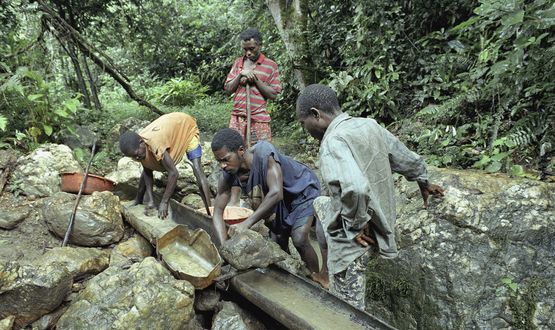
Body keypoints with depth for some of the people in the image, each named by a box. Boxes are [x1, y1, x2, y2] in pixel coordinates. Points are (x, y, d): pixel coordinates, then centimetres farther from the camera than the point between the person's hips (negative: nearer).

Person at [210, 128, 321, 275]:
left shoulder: (263, 153, -37)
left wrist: (247, 223, -49)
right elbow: (218, 210, -16)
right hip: (281, 201, 6)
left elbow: (276, 193, -45)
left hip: (303, 190, -6)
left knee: (299, 239, -18)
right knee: (278, 242, 8)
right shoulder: (228, 175, -19)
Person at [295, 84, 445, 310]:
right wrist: (423, 183, 30)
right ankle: (328, 272, 41)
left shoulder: (333, 141, -25)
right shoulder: (369, 125, 0)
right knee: (320, 205, 31)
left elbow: (355, 188, -42)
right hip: (376, 219, 9)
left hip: (355, 237, -9)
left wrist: (355, 225, -23)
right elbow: (410, 161, 11)